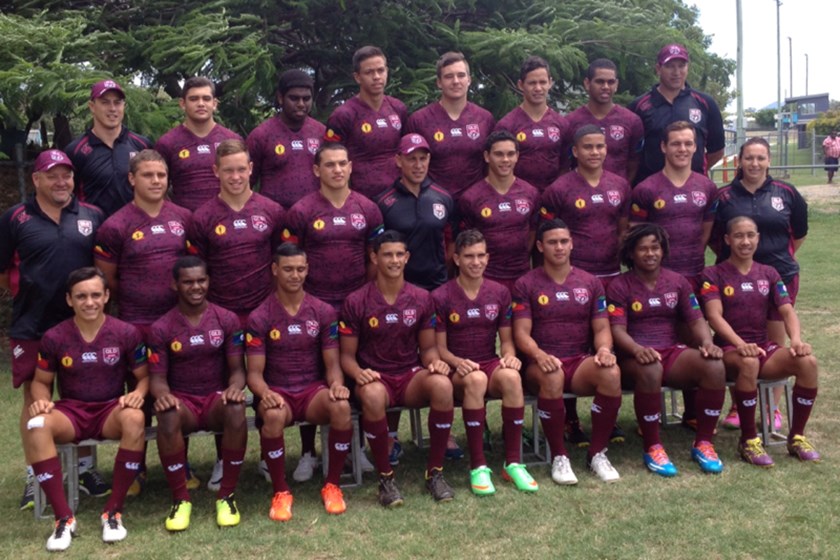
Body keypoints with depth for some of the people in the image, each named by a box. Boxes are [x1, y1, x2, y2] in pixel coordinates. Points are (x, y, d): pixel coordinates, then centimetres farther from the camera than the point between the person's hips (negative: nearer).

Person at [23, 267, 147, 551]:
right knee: (35, 426, -33)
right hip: (71, 411, 1)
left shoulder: (126, 333, -4)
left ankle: (113, 511, -23)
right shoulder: (54, 337, -2)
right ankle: (63, 517, -24)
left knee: (135, 418, -37)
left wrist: (138, 393, -19)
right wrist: (41, 400, -14)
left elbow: (144, 376, 4)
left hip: (111, 410, -1)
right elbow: (41, 381, 10)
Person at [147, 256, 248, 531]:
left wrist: (234, 388, -23)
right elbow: (157, 376, -1)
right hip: (181, 399, 0)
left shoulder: (227, 320, 1)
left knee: (237, 410, -36)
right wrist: (162, 394, -25)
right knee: (167, 416, -37)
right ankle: (180, 499, -18)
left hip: (217, 397, 0)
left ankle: (227, 495, -18)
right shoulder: (161, 328, -1)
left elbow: (237, 368, 1)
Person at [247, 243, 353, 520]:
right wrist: (265, 393, -27)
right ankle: (281, 492, -15)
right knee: (274, 415, -37)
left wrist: (336, 384, -21)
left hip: (313, 390, 2)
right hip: (276, 392, -1)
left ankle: (332, 485, -11)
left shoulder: (324, 312, 3)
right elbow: (254, 373, -5)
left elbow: (332, 364, 3)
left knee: (342, 407, -32)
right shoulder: (260, 317, -3)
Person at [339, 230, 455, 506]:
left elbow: (428, 348, 10)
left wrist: (435, 362, -13)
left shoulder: (421, 298, 3)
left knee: (442, 384, -32)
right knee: (373, 395, -39)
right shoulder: (356, 302, -4)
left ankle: (435, 472, -15)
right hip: (374, 378, -2)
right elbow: (347, 355, 0)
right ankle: (386, 478, -18)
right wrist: (358, 374, -21)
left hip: (411, 375, 2)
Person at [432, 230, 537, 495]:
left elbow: (506, 339, 10)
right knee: (476, 379, -38)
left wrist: (509, 355, -12)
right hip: (457, 369, -3)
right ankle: (478, 467, -30)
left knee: (511, 377, -33)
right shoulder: (441, 297, -3)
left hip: (491, 363, 3)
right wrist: (458, 362, -22)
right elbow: (439, 347, -1)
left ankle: (513, 463, -23)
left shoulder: (500, 292, 7)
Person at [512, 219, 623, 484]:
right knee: (552, 377, -39)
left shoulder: (590, 283, 13)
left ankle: (598, 453, -13)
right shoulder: (526, 284, 5)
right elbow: (521, 333, -3)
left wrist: (604, 348, -15)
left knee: (611, 372, -31)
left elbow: (601, 328, 9)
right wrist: (539, 355, -25)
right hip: (542, 364, -2)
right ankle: (559, 457, -20)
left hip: (581, 362, 3)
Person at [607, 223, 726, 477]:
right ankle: (652, 448, -23)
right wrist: (638, 349, -30)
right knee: (650, 370, -40)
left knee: (715, 366, -26)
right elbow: (617, 329, -9)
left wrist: (707, 343, -14)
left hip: (672, 353, 4)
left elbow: (696, 319, 8)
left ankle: (703, 444, -12)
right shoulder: (619, 286, 2)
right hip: (635, 356, -4)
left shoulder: (677, 281, 15)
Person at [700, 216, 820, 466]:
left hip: (764, 347, 4)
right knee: (749, 363, -39)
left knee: (808, 362, -25)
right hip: (729, 349, -4)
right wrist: (740, 343, -31)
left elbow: (787, 311, 2)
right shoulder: (714, 274, 0)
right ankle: (748, 441, -23)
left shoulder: (769, 274, 13)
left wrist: (796, 339, -20)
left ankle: (797, 437, -9)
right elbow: (714, 316, -14)